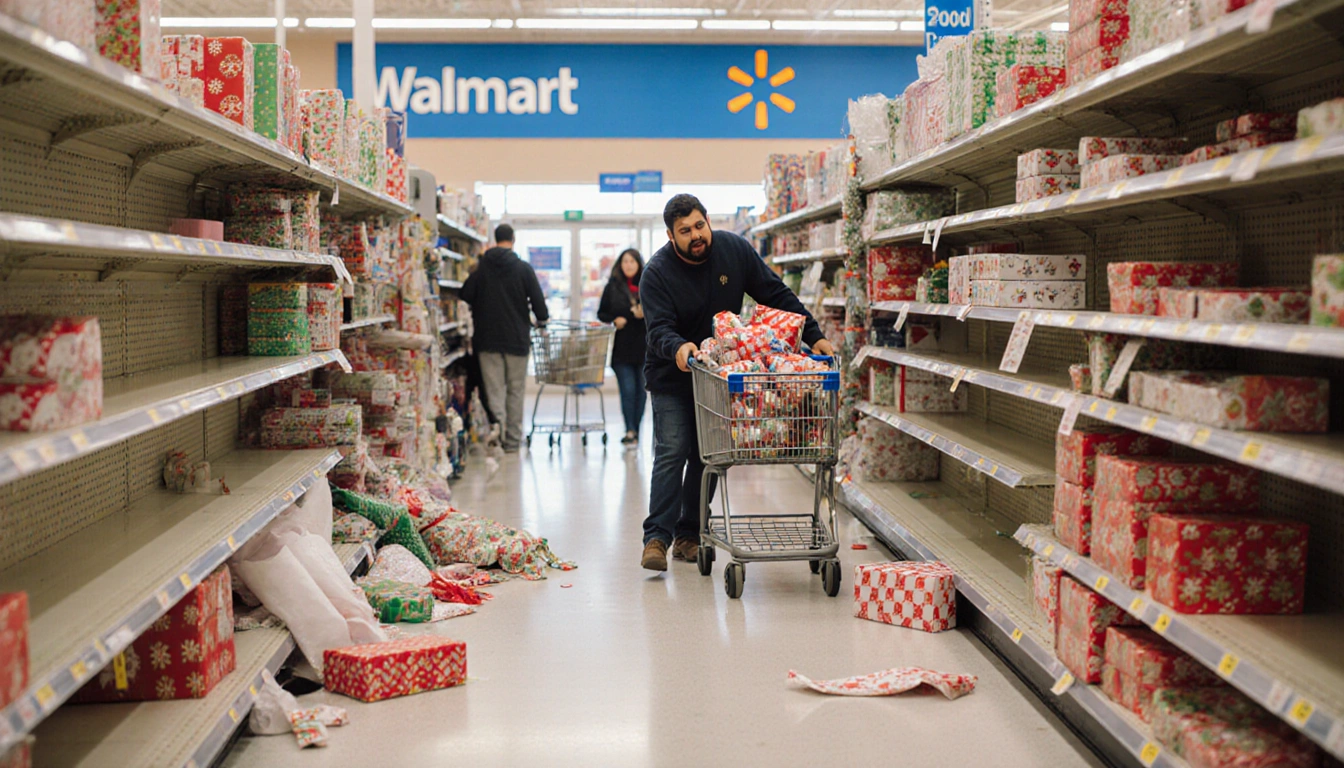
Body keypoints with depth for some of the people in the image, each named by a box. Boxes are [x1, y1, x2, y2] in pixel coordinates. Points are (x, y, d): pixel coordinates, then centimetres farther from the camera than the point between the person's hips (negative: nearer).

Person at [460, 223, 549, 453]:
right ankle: (512, 440, 12)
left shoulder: (480, 268, 3)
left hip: (487, 339, 1)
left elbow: (465, 298, 5)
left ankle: (497, 423, -22)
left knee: (494, 389, 2)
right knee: (515, 391, 9)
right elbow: (537, 299, -5)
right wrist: (542, 319, 16)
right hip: (517, 338, -1)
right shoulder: (523, 268, -4)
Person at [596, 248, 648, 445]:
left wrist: (645, 314, -11)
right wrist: (614, 321, -9)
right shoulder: (613, 287, 6)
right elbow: (602, 313, 9)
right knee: (628, 390, -7)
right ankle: (630, 431, -5)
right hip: (621, 348, -1)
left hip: (644, 347, 1)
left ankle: (635, 430, 18)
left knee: (640, 389, 7)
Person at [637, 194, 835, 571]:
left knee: (706, 456, 4)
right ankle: (657, 537, -11)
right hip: (671, 377, -3)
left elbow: (777, 295, -4)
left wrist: (813, 335, -11)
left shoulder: (735, 250, -8)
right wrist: (678, 347, -47)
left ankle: (688, 536, 11)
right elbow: (658, 328, -24)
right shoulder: (657, 272, -15)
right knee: (671, 453, -12)